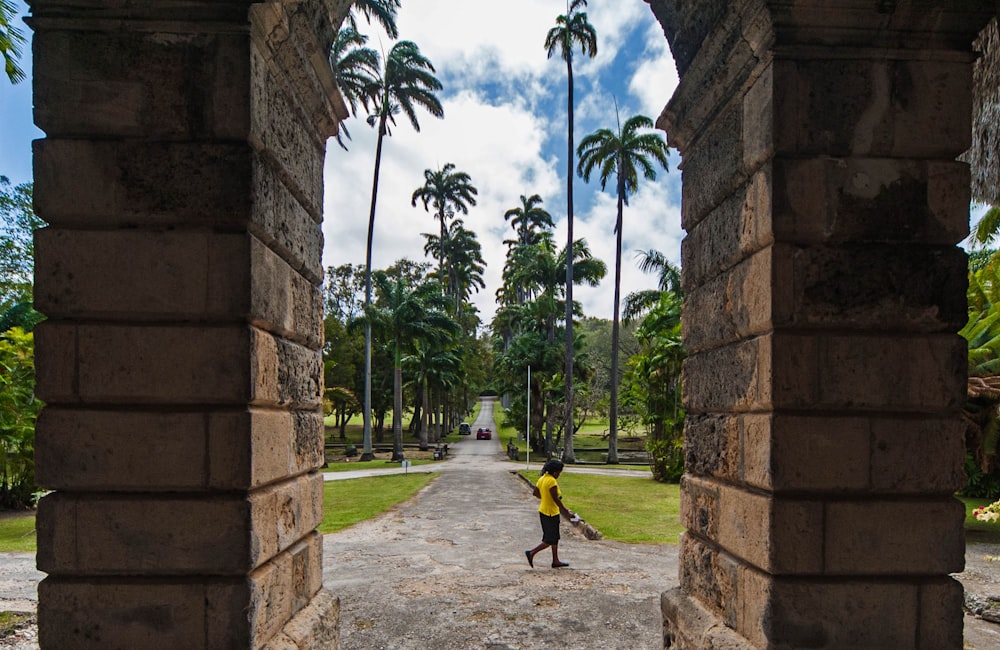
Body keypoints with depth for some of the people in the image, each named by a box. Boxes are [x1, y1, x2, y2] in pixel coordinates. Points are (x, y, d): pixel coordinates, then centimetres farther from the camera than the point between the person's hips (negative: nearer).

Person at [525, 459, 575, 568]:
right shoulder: (552, 481, -22)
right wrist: (567, 513, -17)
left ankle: (555, 561, 25)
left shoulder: (542, 478, 4)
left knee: (555, 538, 18)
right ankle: (531, 553, 1)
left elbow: (535, 492, 13)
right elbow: (556, 499, -23)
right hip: (551, 513, -10)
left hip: (543, 511, 10)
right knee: (550, 541, 1)